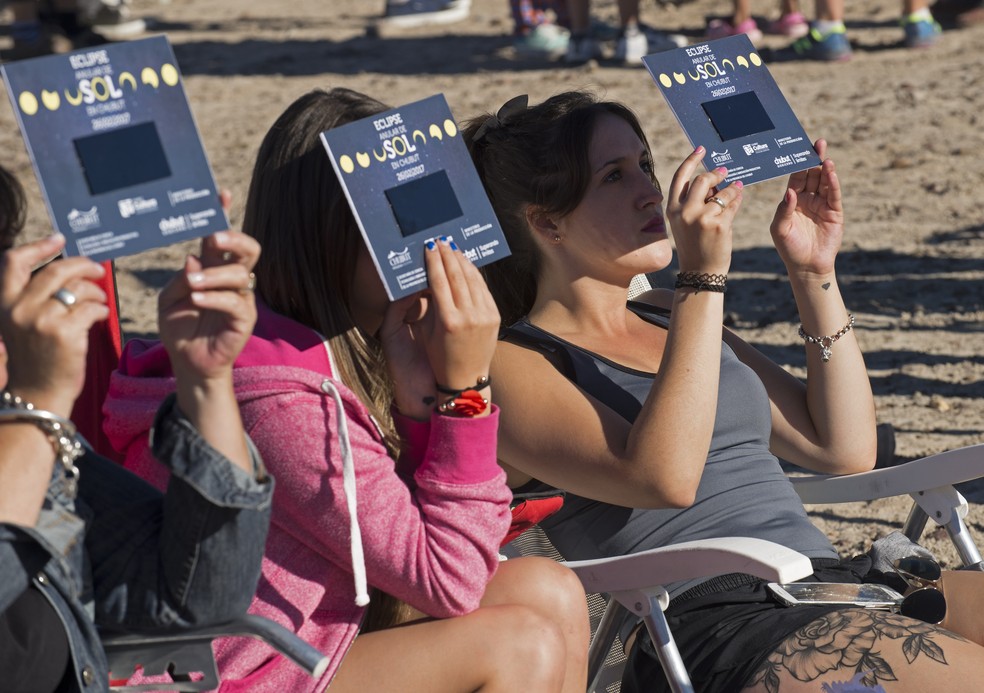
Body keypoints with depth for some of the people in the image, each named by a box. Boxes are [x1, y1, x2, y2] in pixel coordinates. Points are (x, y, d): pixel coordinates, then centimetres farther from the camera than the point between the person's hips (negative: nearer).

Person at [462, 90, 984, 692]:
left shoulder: (667, 318, 22)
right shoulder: (513, 365, 0)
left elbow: (844, 449, 21)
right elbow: (665, 478, -18)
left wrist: (815, 274, 15)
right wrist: (704, 276, -17)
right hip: (719, 629, -8)